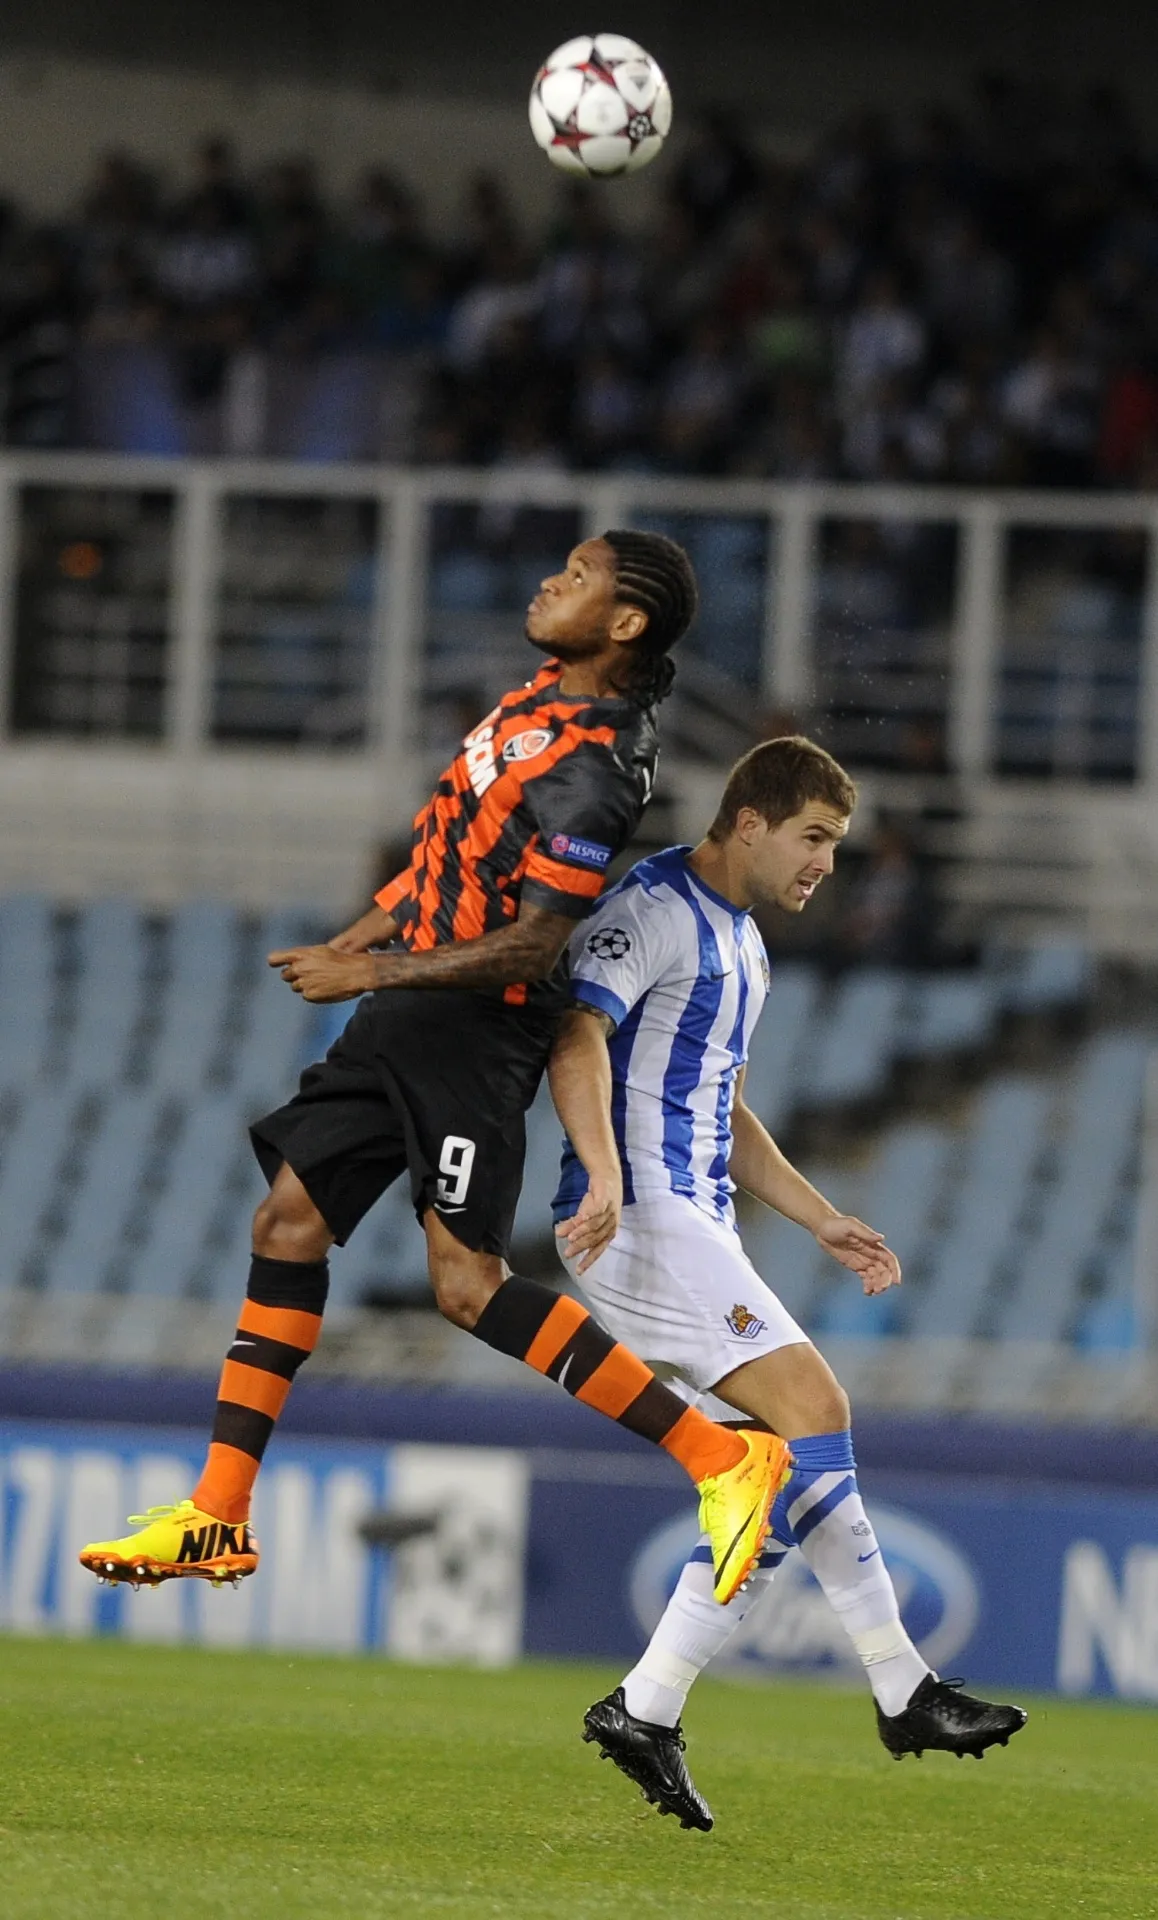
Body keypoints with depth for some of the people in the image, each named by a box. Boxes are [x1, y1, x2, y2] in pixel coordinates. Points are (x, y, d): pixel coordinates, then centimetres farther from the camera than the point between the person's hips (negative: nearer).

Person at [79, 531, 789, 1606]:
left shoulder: (591, 768, -21)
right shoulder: (547, 692, 9)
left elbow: (533, 946, -23)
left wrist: (371, 972, -17)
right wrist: (356, 941, 23)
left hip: (473, 1031, -10)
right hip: (406, 1026, 10)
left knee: (468, 1283, -15)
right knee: (289, 1222, 9)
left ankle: (722, 1460, -12)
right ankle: (218, 1516, 14)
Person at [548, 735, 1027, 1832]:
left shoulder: (741, 944, 23)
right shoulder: (652, 911, -9)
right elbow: (579, 1041, -23)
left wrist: (825, 1223, 24)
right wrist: (605, 1179, -38)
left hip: (697, 1228, 10)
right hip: (637, 1218, -10)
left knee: (777, 1475, 3)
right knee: (813, 1411, -18)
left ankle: (645, 1712, 4)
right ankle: (903, 1692, -18)